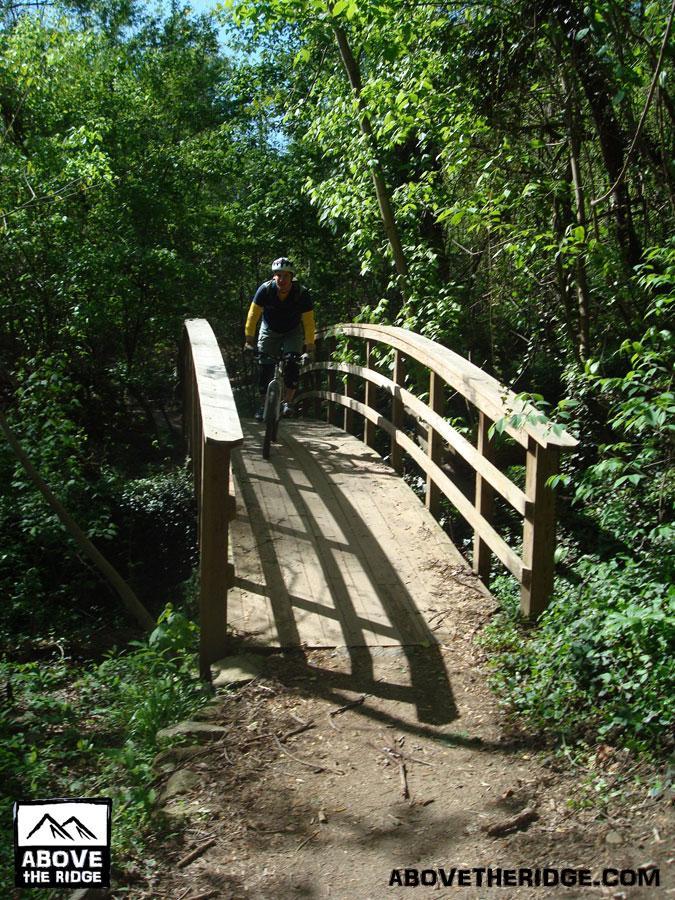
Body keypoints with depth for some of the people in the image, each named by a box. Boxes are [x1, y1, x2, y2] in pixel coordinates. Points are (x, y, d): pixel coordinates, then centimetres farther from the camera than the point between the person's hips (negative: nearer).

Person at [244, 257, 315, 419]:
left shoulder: (302, 293, -26)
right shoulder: (265, 289, -24)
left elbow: (308, 321, -21)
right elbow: (253, 314, -19)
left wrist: (310, 345, -22)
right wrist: (249, 338, -23)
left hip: (293, 332, -1)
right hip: (270, 331, 1)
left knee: (292, 364, -19)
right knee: (265, 368, -5)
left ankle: (288, 402, -9)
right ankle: (264, 405, 4)